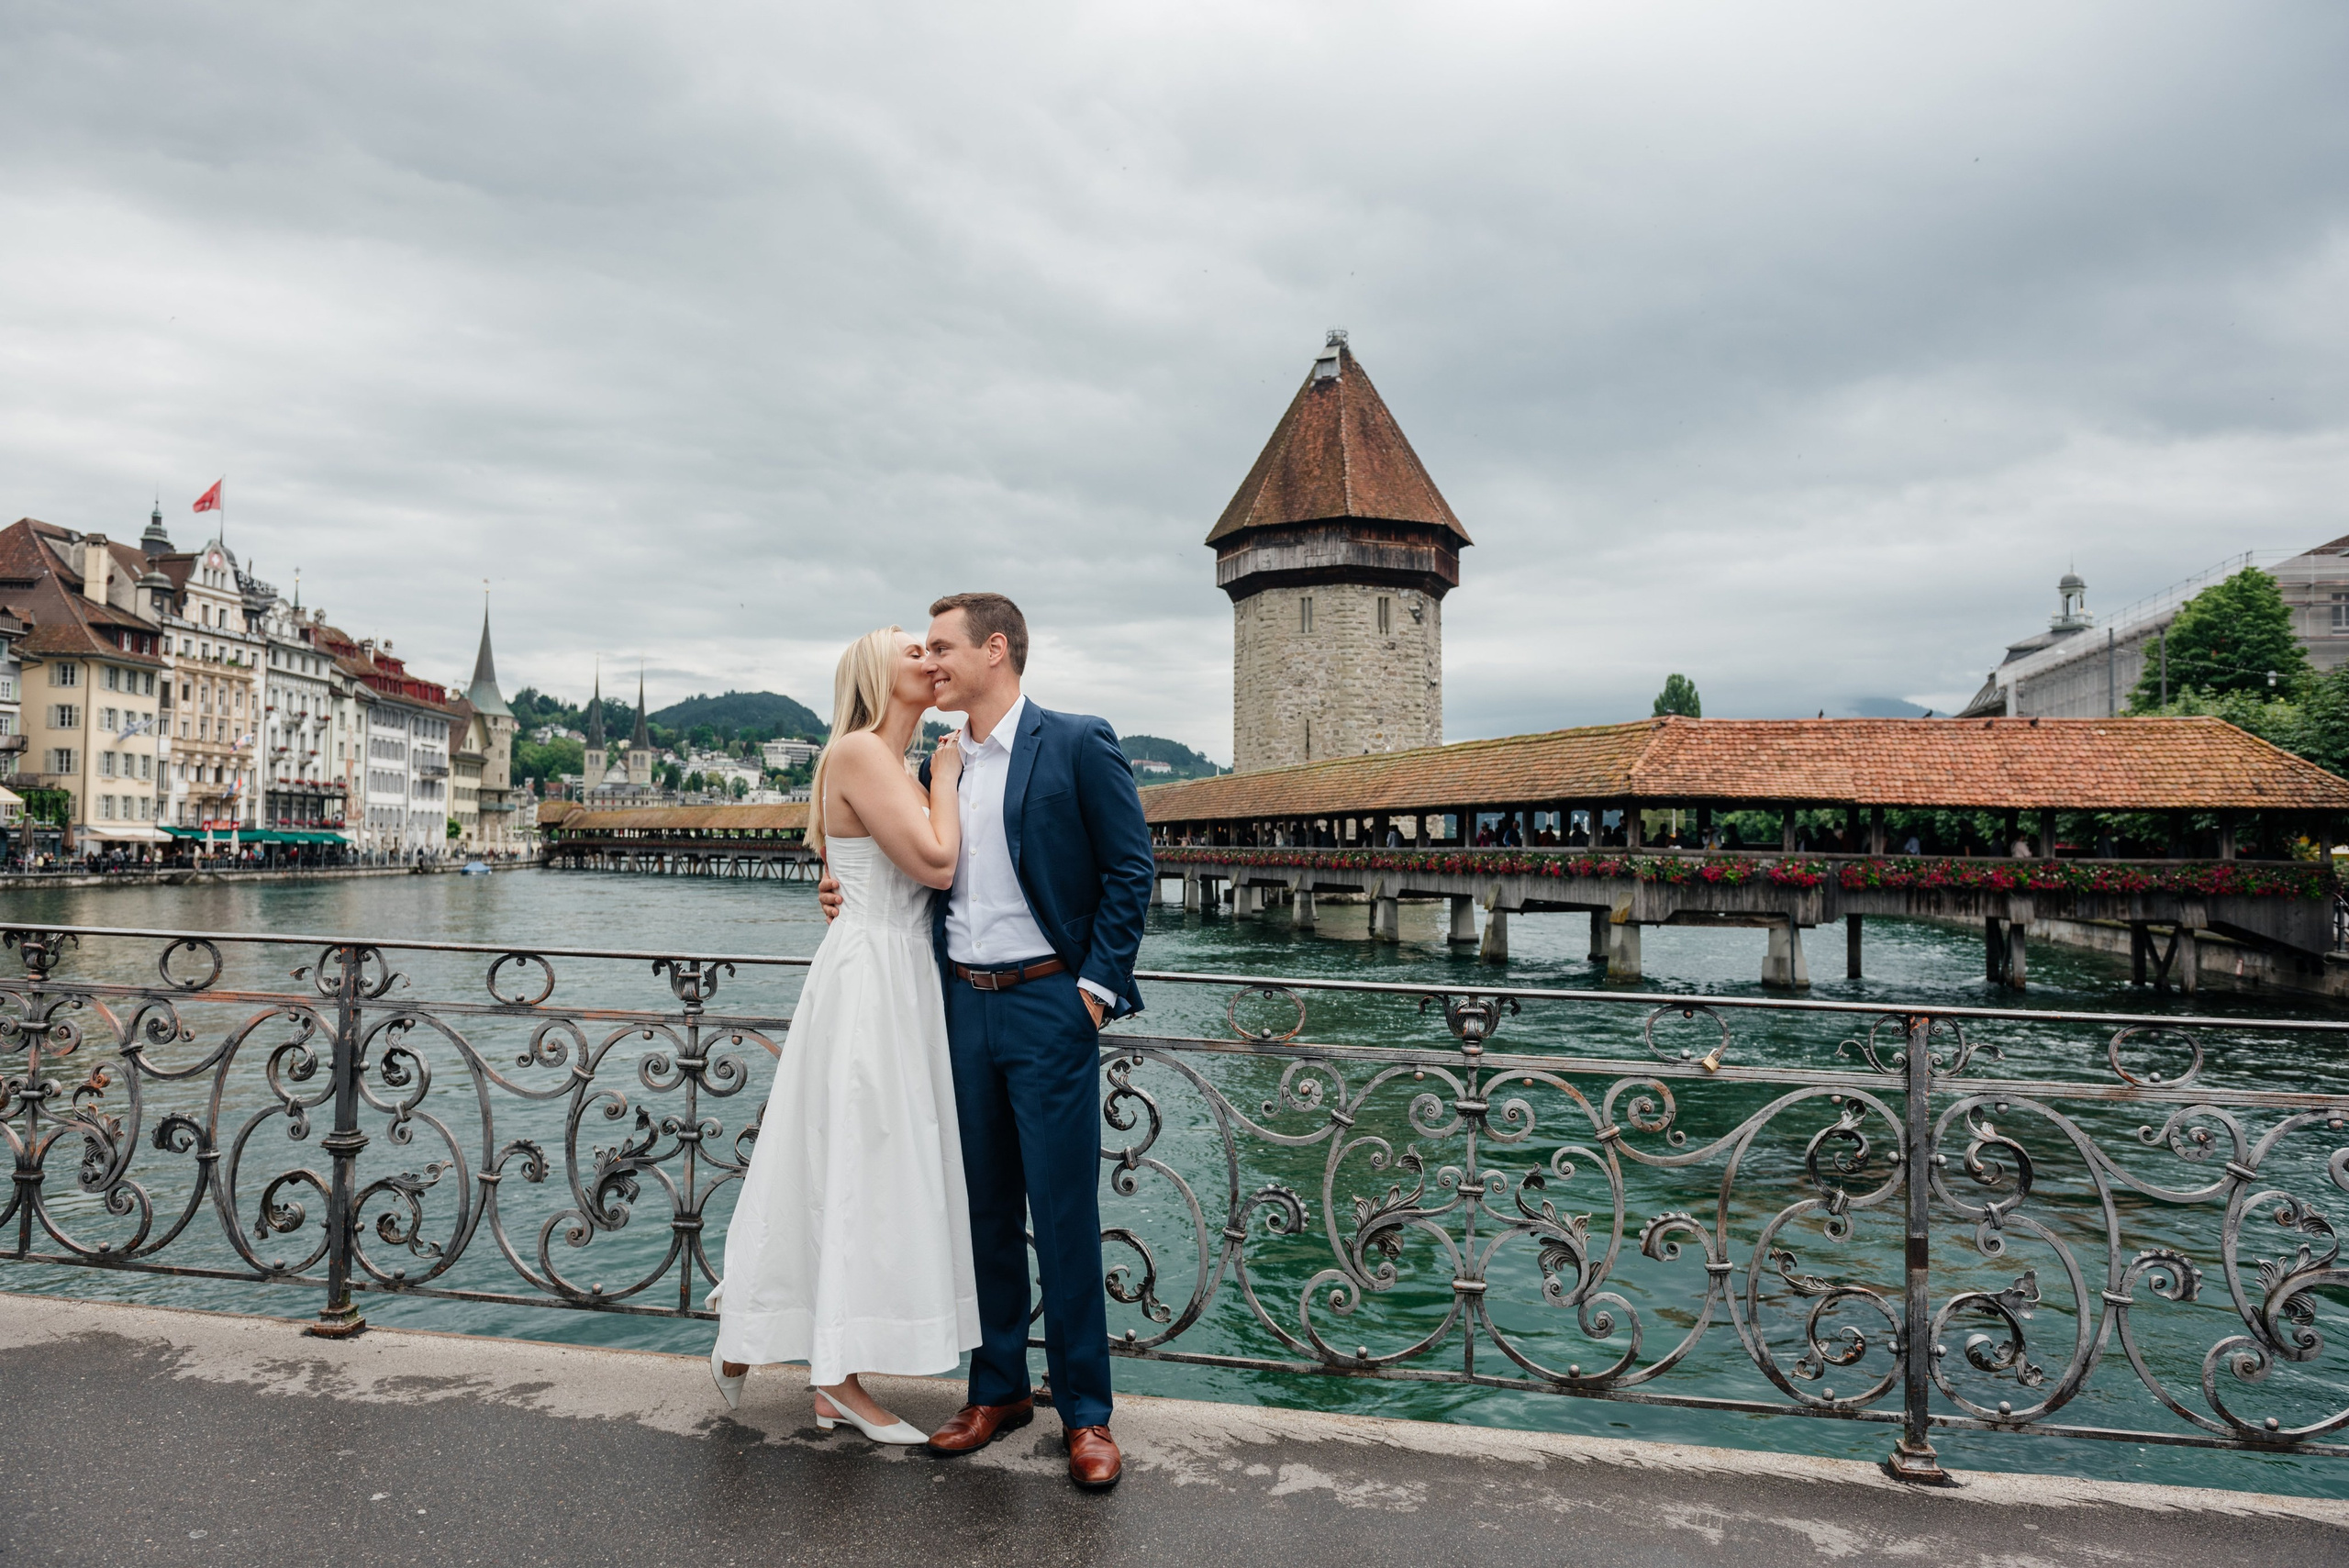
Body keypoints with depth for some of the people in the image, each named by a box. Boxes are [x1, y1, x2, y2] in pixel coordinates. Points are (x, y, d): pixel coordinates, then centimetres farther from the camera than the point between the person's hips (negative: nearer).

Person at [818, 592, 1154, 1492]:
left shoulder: (1078, 745, -6)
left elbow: (1130, 870, -7)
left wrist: (1098, 986, -11)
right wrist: (859, 898, 4)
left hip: (1049, 1007, -6)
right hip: (964, 1007, 6)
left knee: (1064, 1214, -1)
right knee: (984, 1208, 13)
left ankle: (1084, 1411, 13)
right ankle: (998, 1388, 27)